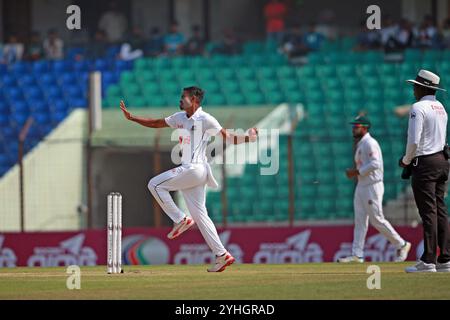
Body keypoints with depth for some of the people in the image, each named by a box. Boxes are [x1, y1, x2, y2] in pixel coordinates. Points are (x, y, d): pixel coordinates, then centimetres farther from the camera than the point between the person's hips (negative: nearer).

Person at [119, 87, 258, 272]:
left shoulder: (205, 120, -8)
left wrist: (248, 138, -26)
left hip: (195, 169, -8)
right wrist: (131, 117, 19)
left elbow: (228, 137, -10)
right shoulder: (180, 118, 16)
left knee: (155, 184, -5)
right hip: (188, 171, 8)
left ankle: (180, 220, 1)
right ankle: (222, 255, 3)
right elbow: (156, 123, 24)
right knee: (199, 214, 5)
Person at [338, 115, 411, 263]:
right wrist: (354, 172, 8)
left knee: (377, 220, -6)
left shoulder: (369, 143, -14)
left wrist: (357, 172, -20)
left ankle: (401, 245, 6)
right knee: (359, 221, 4)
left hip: (372, 187, -10)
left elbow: (375, 164, -25)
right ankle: (357, 255, 2)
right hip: (361, 187, 10)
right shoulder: (360, 145, 17)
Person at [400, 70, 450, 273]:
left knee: (428, 212, -9)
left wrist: (406, 160, -2)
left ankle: (428, 261, -11)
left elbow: (414, 140, -19)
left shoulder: (419, 108, -12)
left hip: (425, 164, -8)